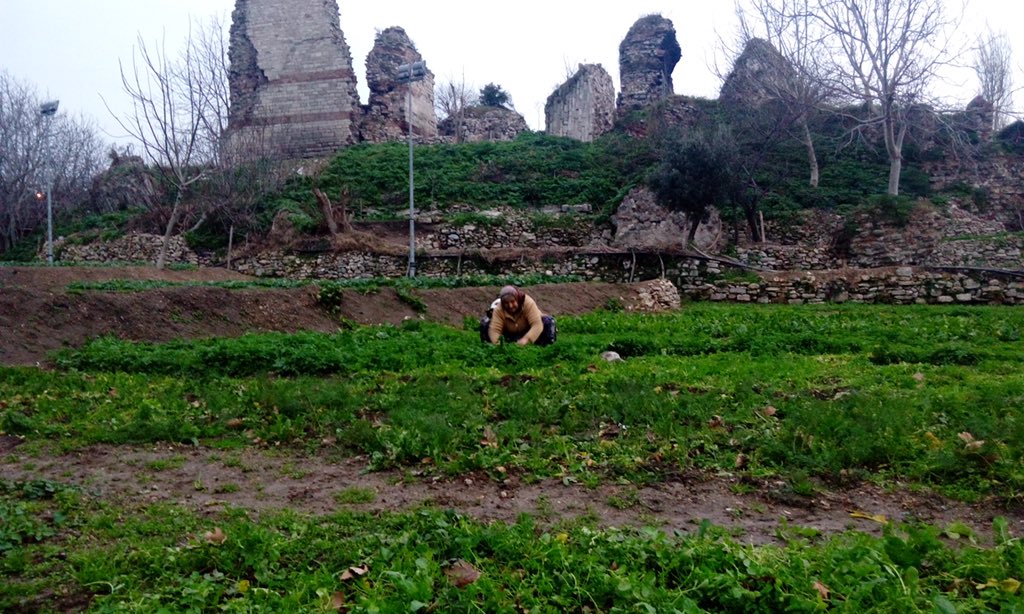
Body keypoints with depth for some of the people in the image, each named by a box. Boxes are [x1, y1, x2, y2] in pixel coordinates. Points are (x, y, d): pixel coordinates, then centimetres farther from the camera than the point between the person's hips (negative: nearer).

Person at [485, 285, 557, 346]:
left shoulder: (528, 303, -30)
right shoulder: (499, 310, -23)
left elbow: (537, 325, -39)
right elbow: (494, 329, -30)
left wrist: (526, 339, -55)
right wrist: (497, 342, -52)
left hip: (529, 333, -2)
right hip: (510, 334, 2)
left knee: (548, 321, -29)